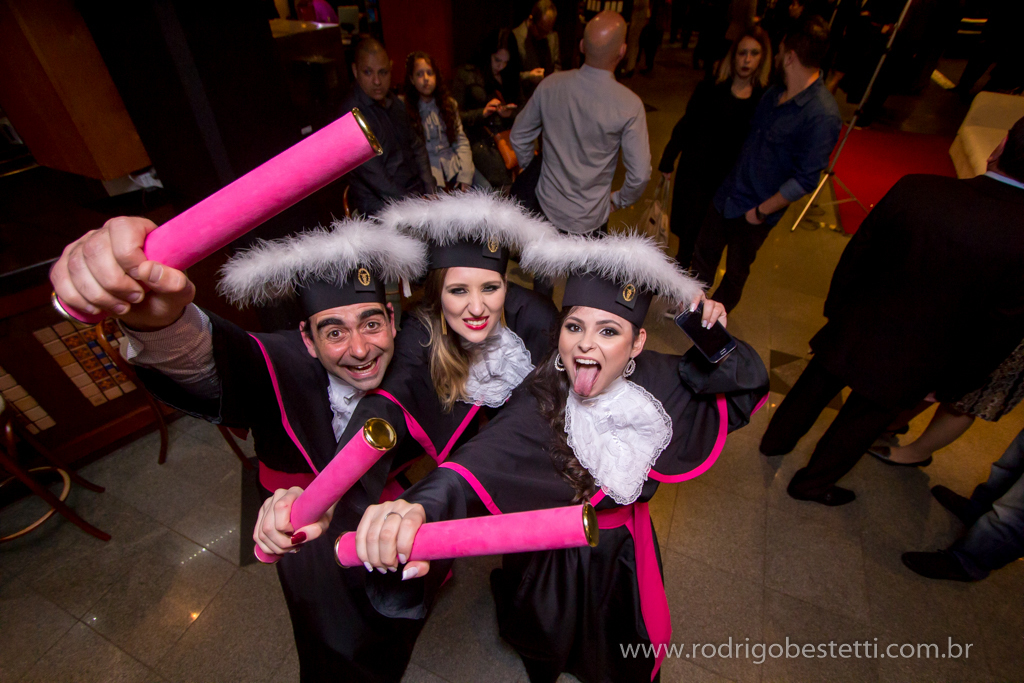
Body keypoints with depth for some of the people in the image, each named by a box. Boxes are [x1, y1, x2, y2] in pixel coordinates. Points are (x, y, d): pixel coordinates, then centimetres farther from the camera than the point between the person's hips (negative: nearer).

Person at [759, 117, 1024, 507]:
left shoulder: (915, 190, -18)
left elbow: (857, 254, -6)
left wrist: (837, 306, 11)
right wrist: (948, 386, 5)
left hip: (851, 332, 2)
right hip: (908, 368, -1)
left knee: (813, 389, 25)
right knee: (858, 425, 20)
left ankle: (776, 439, 50)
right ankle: (812, 483, 41)